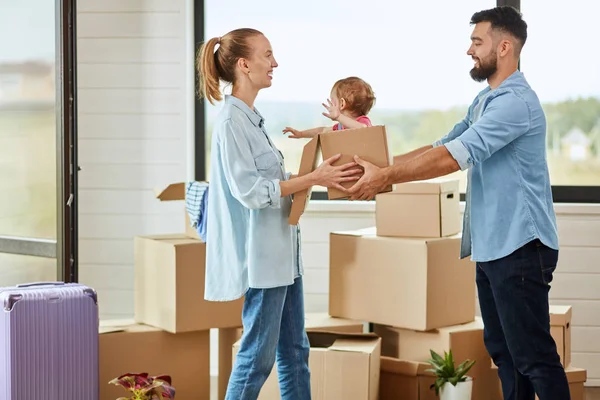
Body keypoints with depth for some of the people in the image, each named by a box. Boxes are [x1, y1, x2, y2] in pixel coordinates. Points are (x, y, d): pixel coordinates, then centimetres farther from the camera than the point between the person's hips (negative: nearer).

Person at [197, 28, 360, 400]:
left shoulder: (251, 118, 13)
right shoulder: (232, 121, -16)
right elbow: (250, 190, -21)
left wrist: (318, 176, 11)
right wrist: (312, 179, -20)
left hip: (281, 250, 10)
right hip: (261, 254, -10)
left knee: (294, 349, 13)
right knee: (259, 354, -3)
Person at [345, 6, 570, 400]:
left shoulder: (516, 101, -19)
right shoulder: (484, 101, 16)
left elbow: (455, 156, -25)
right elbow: (442, 145, 16)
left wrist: (387, 177, -20)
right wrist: (384, 165, 4)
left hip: (520, 247, -10)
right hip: (491, 246, 10)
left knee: (533, 355, -7)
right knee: (502, 349, 14)